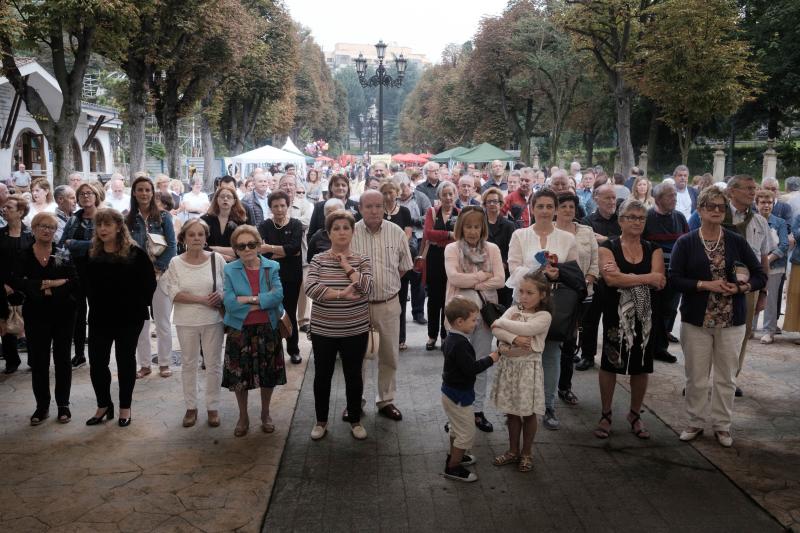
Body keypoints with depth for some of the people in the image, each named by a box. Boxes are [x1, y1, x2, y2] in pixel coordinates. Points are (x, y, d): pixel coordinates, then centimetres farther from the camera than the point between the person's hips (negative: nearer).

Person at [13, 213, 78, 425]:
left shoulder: (63, 255, 1)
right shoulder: (24, 256, 2)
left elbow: (73, 281, -10)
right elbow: (17, 282, -11)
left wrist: (50, 291, -18)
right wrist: (47, 283, -18)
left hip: (63, 314, 0)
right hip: (36, 315, 0)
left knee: (62, 359, 7)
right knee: (38, 360, 5)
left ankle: (63, 405, 18)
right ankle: (42, 406, 18)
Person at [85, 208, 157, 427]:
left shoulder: (135, 253, -9)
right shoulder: (91, 255, 4)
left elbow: (149, 283, -6)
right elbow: (86, 285, 12)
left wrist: (139, 306, -9)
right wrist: (94, 306, 4)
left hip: (129, 318, -3)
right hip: (99, 318, 4)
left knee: (125, 361, 8)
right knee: (96, 362, 4)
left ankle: (125, 407, 20)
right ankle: (103, 406, 21)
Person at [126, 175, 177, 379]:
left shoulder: (163, 216, -1)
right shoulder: (128, 219, 4)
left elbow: (172, 246, -4)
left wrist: (158, 268, -11)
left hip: (160, 275, -2)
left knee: (162, 321, 5)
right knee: (140, 322, 8)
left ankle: (164, 363, 16)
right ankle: (144, 364, 18)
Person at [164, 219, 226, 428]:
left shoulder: (217, 259, -5)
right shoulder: (176, 263, -5)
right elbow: (174, 294, -11)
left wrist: (221, 297, -21)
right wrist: (202, 299, -19)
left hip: (213, 320, 0)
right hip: (186, 322, 1)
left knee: (213, 364, 8)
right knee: (189, 364, 12)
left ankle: (213, 407, 22)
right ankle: (191, 407, 26)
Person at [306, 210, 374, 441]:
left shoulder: (362, 260, -1)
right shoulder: (318, 260, -3)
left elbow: (366, 287, -17)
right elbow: (310, 288, -18)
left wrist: (347, 267, -14)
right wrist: (342, 294, -23)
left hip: (355, 331, 0)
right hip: (323, 330, 0)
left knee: (353, 376, 11)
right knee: (322, 376, 11)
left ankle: (355, 420, 28)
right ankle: (321, 421, 29)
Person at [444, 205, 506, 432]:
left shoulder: (492, 249, 3)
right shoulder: (452, 248, -2)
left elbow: (500, 281, -7)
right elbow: (454, 278, -16)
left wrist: (469, 282, -13)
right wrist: (483, 276, -11)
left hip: (485, 311, 3)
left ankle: (477, 410, 23)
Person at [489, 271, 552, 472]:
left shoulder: (544, 316, -9)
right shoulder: (513, 310, 4)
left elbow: (525, 328, -25)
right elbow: (496, 330, -10)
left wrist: (501, 322, -13)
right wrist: (514, 338, -26)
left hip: (528, 366, -4)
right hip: (509, 365, 4)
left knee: (528, 413, 8)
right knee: (512, 411, 15)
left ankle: (526, 453, 26)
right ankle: (513, 450, 31)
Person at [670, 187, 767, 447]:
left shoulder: (737, 241, 1)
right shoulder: (685, 242, -4)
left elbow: (761, 276, 4)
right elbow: (674, 278, -9)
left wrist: (742, 287, -15)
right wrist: (705, 285, -20)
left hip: (731, 321, 1)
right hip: (696, 320, -1)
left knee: (726, 377, 9)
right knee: (696, 377, 7)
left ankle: (722, 426, 24)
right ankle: (695, 423, 23)